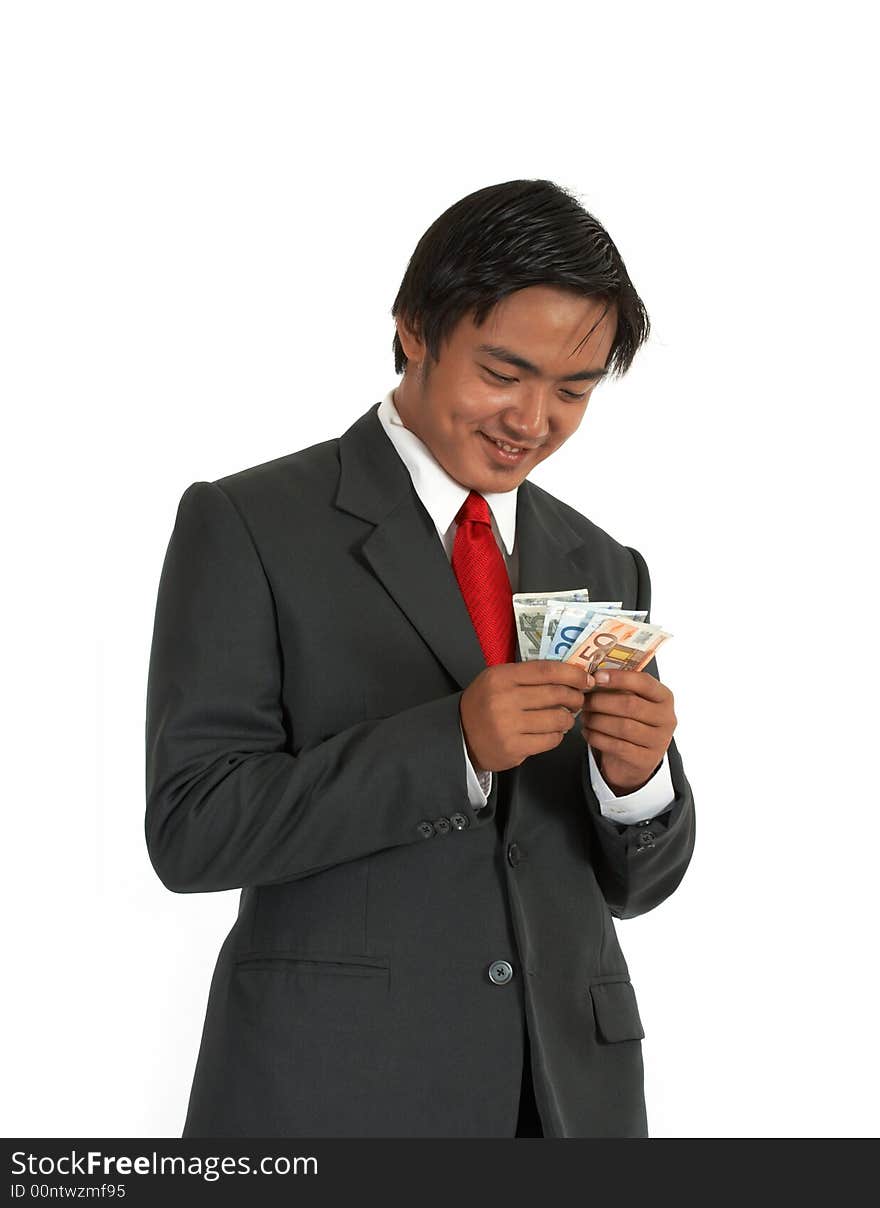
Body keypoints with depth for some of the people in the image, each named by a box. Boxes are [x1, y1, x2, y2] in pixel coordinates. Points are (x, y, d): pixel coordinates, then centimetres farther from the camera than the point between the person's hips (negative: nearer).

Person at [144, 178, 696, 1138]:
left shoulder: (604, 570, 9)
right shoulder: (246, 527, -5)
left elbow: (635, 881, 10)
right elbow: (191, 827, -12)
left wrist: (639, 777, -11)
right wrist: (453, 742, -21)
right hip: (331, 1093, -4)